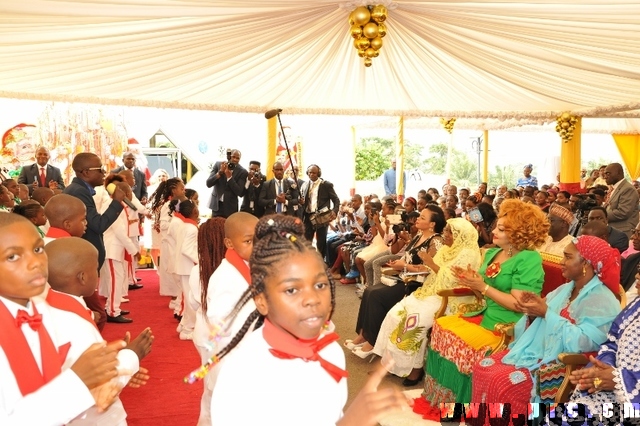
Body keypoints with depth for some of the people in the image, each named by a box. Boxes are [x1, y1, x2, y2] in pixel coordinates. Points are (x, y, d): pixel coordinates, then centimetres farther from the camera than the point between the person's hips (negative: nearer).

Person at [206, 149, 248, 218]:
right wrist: (220, 172, -20)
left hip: (230, 207, -1)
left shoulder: (242, 172, -7)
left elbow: (240, 193, -14)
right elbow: (208, 184, -7)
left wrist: (229, 176, -22)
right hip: (216, 204, 2)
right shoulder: (218, 164, -1)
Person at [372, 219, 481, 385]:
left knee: (415, 318, -27)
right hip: (432, 292, 9)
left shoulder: (468, 254, -12)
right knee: (397, 312, -9)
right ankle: (395, 359, -2)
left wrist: (432, 264, -19)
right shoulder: (446, 249, 15)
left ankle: (416, 366, -11)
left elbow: (451, 281, -21)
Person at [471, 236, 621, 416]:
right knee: (483, 368, -8)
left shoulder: (602, 300, -13)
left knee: (502, 382, -25)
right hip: (539, 352, 9)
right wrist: (533, 312, -7)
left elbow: (583, 342, -25)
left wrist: (546, 313, -21)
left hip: (564, 364, -8)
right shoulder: (565, 289, 13)